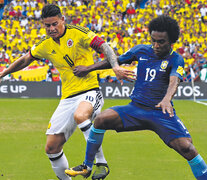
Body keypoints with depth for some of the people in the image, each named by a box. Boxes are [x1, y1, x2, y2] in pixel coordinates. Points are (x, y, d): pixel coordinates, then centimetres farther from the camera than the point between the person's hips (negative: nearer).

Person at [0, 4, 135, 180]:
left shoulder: (78, 33, -8)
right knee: (51, 148, -1)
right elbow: (25, 60, 26)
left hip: (90, 92, -6)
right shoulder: (45, 45, 8)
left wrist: (116, 67, -34)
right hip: (68, 98, 6)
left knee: (80, 115, -40)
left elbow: (104, 47, -17)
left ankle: (101, 163, -29)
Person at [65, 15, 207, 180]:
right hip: (135, 108, 3)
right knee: (101, 119, -17)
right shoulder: (141, 50, 5)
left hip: (161, 112, -3)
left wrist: (167, 99, -47)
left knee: (186, 148, -22)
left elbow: (174, 81, -26)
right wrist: (88, 68, 17)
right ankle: (87, 167, -2)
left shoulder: (175, 60, -7)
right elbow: (116, 61, 19)